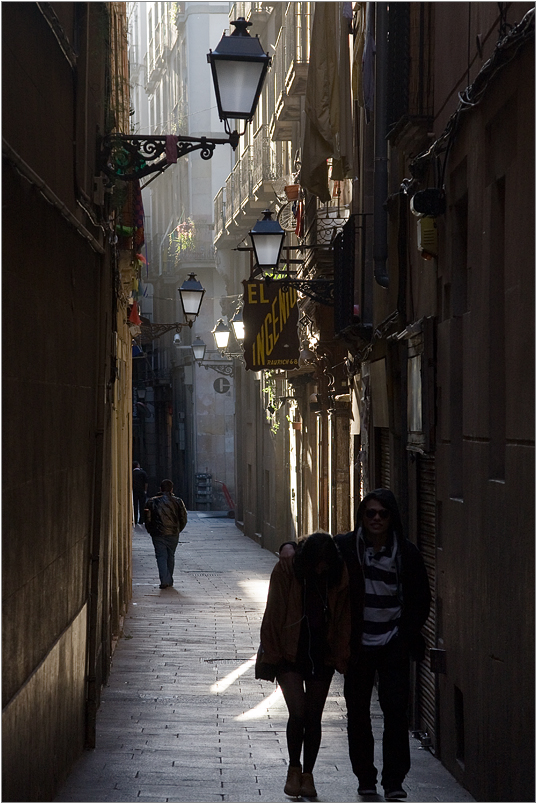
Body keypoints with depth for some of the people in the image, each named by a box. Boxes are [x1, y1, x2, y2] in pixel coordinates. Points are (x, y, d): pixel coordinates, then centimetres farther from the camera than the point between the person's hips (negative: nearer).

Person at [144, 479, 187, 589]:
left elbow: (148, 518, 0)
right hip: (173, 534, 1)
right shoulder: (177, 501, 1)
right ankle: (169, 580, 21)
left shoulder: (152, 502, -1)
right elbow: (183, 518, 2)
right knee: (170, 556, 16)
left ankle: (164, 581, -15)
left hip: (158, 534, -1)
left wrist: (151, 531, 12)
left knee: (161, 556, -1)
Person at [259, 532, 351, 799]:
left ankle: (307, 773, 21)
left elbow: (344, 617, 3)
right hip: (290, 654, -2)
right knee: (298, 713, -12)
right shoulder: (285, 572, -12)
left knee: (314, 717, 6)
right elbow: (273, 616, -5)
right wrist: (270, 655, -4)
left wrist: (342, 657, 1)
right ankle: (294, 768, 10)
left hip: (322, 655, 2)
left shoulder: (339, 576, -7)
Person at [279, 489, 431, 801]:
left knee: (396, 710, -6)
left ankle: (394, 780, 2)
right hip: (358, 645, 1)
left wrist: (407, 635, -2)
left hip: (394, 646, -1)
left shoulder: (407, 552, -3)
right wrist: (290, 547, -13)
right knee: (358, 711, 7)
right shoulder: (346, 547, -4)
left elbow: (421, 600, 6)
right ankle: (365, 778, 20)